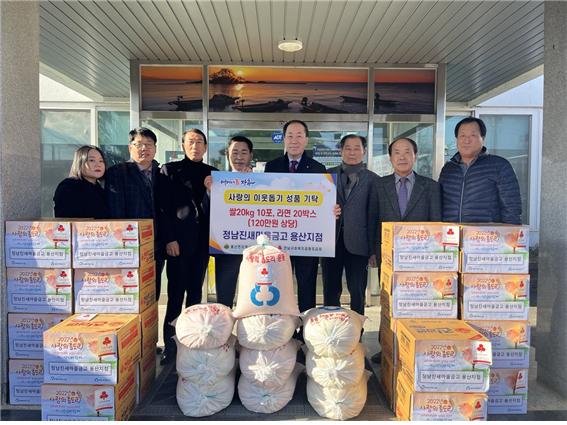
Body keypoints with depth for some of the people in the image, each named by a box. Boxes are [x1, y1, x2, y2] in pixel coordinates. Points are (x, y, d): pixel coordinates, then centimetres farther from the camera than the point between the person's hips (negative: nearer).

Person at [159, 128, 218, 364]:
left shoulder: (213, 173, 14)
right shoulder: (169, 170, 5)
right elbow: (163, 207, -2)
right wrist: (169, 238, -10)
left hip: (202, 241, 3)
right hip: (178, 241, -3)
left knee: (195, 292, 9)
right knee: (176, 293, -3)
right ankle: (170, 345, 6)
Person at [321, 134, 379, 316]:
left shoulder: (373, 180, 3)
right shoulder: (328, 175, 10)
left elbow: (375, 215, -1)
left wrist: (374, 249, -3)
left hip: (357, 243, -2)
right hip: (331, 241, 2)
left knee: (358, 293, 6)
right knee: (331, 291, 11)